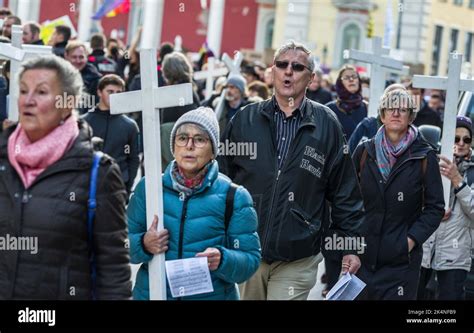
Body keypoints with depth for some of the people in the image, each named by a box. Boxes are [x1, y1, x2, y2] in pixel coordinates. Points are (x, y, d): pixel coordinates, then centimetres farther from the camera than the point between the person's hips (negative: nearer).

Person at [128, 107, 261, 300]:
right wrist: (143, 245, -18)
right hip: (151, 292, 1)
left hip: (213, 294, -1)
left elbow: (250, 260, -7)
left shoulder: (234, 197, -5)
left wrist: (222, 260, -26)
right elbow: (123, 245, 2)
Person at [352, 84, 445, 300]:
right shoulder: (364, 152, 6)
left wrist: (412, 239, -10)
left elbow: (435, 207, 0)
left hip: (401, 260, -2)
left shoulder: (424, 157, -1)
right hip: (362, 255, 2)